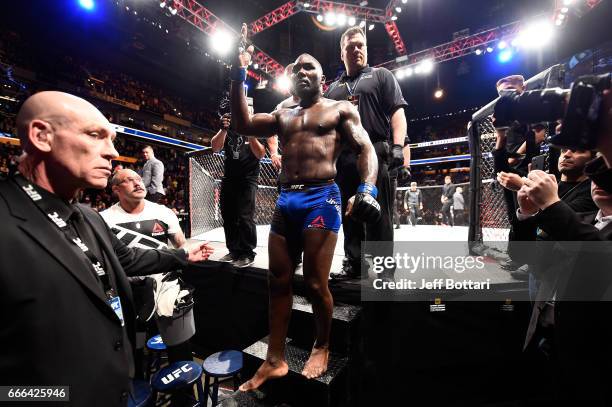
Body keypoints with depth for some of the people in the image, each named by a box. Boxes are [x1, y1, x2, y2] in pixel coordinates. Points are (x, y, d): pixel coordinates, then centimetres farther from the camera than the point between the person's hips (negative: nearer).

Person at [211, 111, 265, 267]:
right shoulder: (228, 129, 12)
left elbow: (260, 154, -9)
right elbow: (215, 148, -2)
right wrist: (223, 129, -17)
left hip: (248, 179, -4)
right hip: (228, 179, 5)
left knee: (245, 217, -10)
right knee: (228, 217, 7)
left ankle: (248, 254, 0)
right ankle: (234, 251, 19)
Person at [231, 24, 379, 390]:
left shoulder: (341, 109, 12)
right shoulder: (283, 116, 24)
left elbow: (366, 149, 1)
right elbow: (244, 124, 13)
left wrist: (368, 189, -17)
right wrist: (239, 75, 10)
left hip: (322, 198, -5)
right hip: (285, 201, 5)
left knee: (316, 282, -2)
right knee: (278, 281, 6)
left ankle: (322, 347, 26)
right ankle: (275, 360, 22)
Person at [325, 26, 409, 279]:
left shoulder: (381, 76, 17)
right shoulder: (333, 89, 27)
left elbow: (397, 112, 4)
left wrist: (398, 146, -12)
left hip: (376, 155, -3)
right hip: (342, 159, 4)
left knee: (379, 218, -4)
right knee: (349, 217, 5)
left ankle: (383, 272, 6)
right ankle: (353, 265, 16)